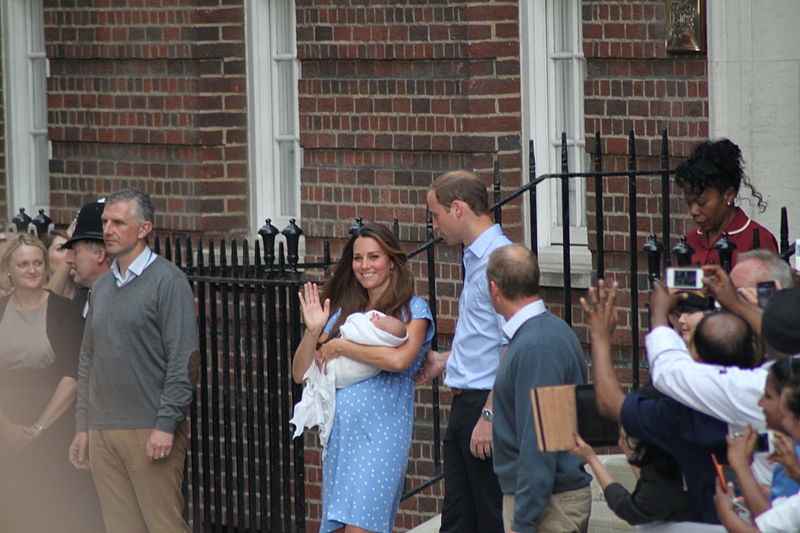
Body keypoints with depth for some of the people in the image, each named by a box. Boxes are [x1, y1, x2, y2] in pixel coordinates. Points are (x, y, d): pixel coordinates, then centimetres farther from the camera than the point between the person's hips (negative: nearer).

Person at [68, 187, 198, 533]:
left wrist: (166, 425, -17)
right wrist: (82, 427, 15)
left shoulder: (167, 281, -5)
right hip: (102, 433, 7)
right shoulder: (101, 287, 16)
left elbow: (182, 360, -11)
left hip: (149, 431, -7)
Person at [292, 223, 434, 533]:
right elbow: (300, 374, 15)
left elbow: (399, 359, -17)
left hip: (382, 431, -6)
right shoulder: (342, 313, 17)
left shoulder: (413, 310, 2)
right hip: (338, 434, 6)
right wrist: (313, 331, -3)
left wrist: (339, 347, -8)